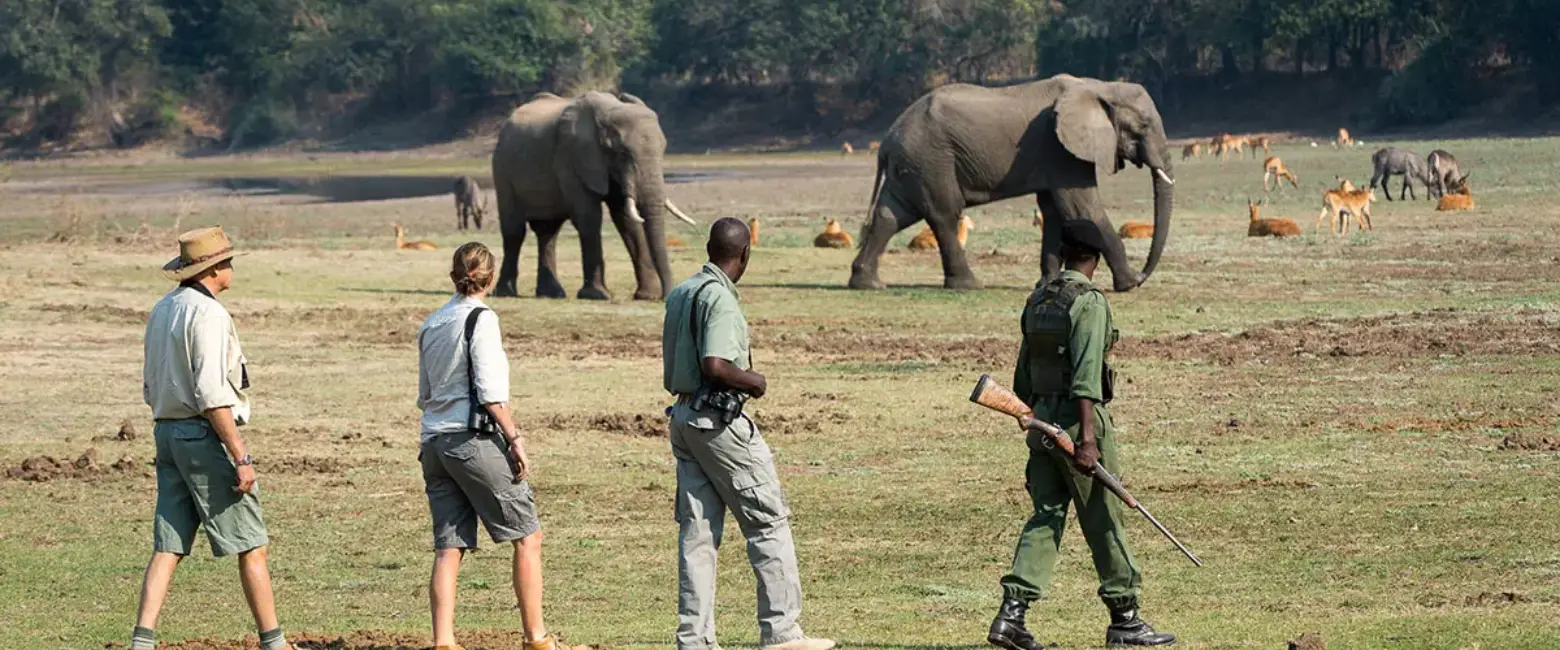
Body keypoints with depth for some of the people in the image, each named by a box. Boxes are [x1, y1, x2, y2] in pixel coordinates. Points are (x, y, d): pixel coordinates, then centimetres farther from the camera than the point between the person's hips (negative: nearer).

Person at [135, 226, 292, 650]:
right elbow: (212, 394, -21)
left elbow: (151, 388, 20)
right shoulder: (207, 313, -15)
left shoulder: (162, 310, 13)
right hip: (205, 435, -9)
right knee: (250, 545, 0)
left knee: (167, 547, 5)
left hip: (167, 431, 9)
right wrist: (241, 457, -20)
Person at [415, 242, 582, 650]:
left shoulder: (431, 325, 13)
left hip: (434, 443, 7)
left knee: (449, 547, 5)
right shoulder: (480, 319, -8)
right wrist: (514, 438, -11)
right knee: (527, 536, 2)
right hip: (475, 440, -7)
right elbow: (490, 391, -14)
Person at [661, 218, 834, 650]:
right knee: (769, 522, -2)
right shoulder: (719, 298, -16)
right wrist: (754, 381, -10)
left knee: (697, 531, 8)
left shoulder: (680, 294, 13)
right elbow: (714, 366, -26)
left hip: (682, 415, 9)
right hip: (718, 418, -9)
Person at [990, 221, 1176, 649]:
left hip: (1041, 417, 7)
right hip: (1075, 418, -7)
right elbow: (1086, 374, -21)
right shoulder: (1088, 301, -13)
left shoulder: (1038, 298, 11)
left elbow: (1025, 370, 17)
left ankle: (1012, 614, -7)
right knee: (1103, 518, 3)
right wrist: (1088, 438, -24)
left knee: (1046, 515, 6)